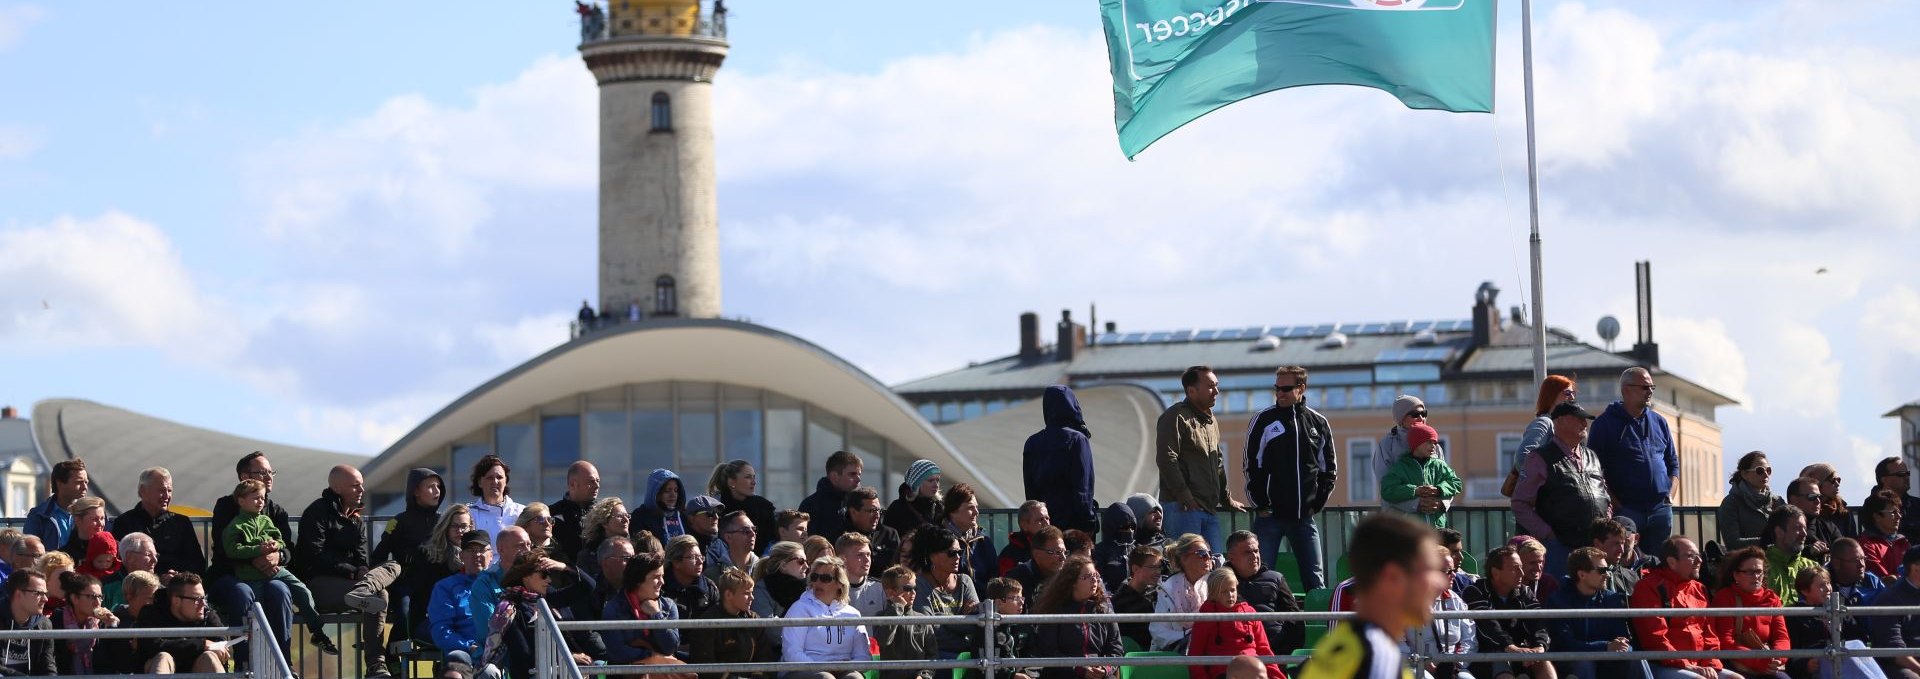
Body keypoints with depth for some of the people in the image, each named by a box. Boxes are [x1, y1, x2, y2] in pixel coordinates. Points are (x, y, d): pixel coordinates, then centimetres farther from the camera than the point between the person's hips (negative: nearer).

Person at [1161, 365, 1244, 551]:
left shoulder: (1211, 420, 23)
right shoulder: (1176, 417, -6)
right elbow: (1166, 460, -16)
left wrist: (1226, 499, 28)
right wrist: (1185, 497, -20)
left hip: (1210, 507, 9)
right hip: (1184, 507, -9)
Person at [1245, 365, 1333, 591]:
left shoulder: (1319, 424, 8)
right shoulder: (1263, 421, 1)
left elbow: (1329, 468, 14)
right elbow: (1252, 466, -1)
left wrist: (1318, 502, 3)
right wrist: (1261, 504, -8)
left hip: (1304, 516, 2)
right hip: (1270, 514, -2)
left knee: (1315, 578, 1)